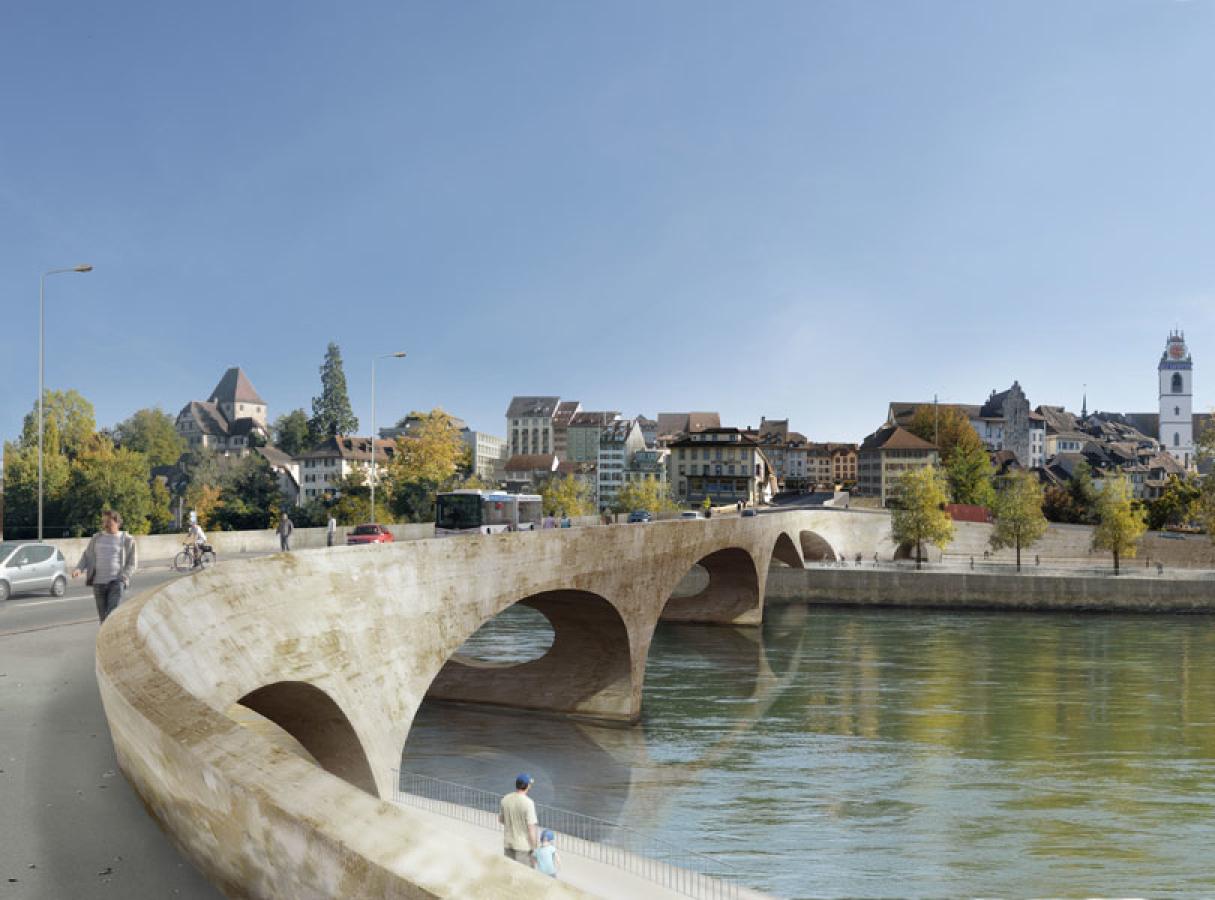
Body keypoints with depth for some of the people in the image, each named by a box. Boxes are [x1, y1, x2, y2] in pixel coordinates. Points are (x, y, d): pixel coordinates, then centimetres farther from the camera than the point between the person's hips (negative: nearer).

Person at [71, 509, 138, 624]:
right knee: (103, 617, 6)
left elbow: (132, 563, 1)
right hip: (98, 582, 4)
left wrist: (123, 578, -14)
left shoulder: (127, 540, 1)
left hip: (116, 582, -4)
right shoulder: (97, 538, 12)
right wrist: (79, 569, -8)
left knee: (112, 614, -17)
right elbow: (87, 556, 12)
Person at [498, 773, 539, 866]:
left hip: (507, 844, 6)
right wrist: (535, 848, -10)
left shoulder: (505, 799, -2)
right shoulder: (528, 802, -20)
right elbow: (531, 827, -19)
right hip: (523, 845, -6)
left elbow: (501, 819, 12)